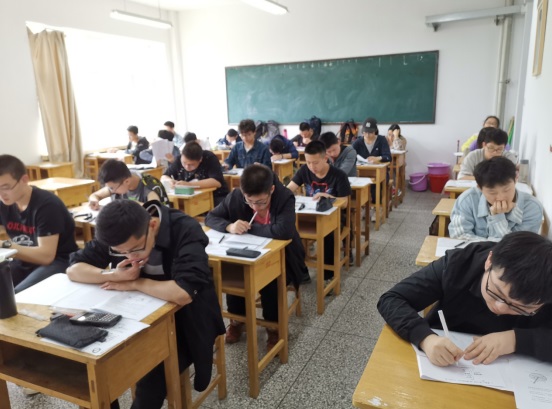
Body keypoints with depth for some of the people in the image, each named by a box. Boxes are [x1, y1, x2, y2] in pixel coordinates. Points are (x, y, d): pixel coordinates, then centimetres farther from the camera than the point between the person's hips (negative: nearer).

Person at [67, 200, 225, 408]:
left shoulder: (186, 230, -26)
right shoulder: (118, 233, -9)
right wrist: (113, 275, -23)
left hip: (184, 322, -5)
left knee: (151, 379, -26)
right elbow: (73, 269, -4)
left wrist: (134, 283, -24)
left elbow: (183, 293, -39)